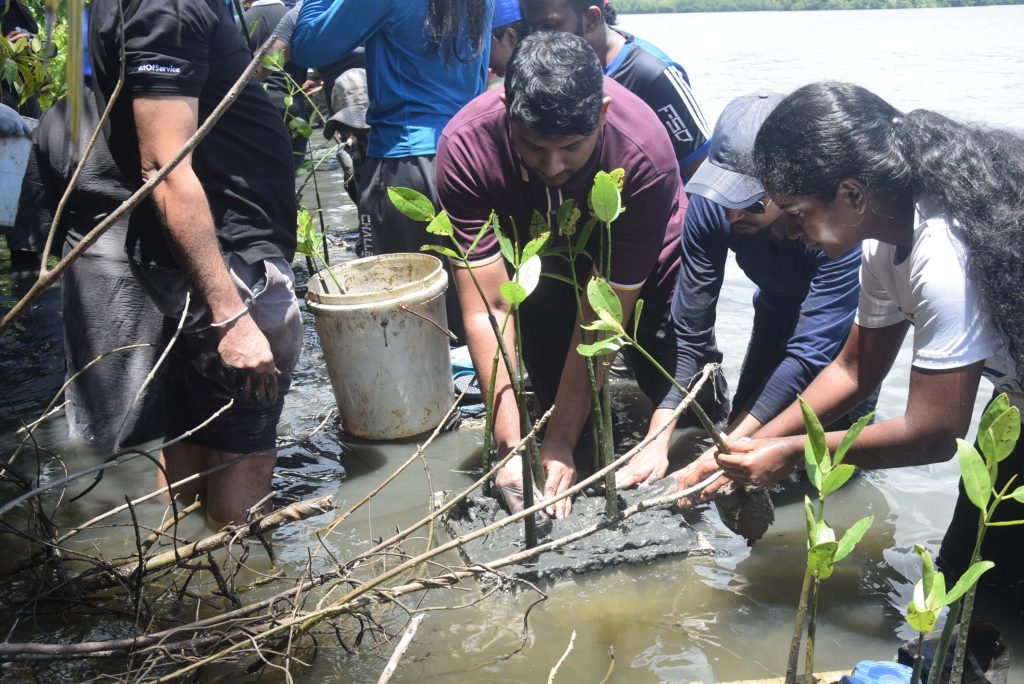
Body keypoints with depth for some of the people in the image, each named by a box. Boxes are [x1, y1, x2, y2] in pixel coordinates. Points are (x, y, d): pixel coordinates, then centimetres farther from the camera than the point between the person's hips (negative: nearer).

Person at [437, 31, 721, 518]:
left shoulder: (645, 155, -39)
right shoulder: (466, 145, -35)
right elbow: (487, 307, -34)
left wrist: (559, 443, -32)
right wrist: (509, 446, -37)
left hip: (641, 263, -2)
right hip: (537, 250, 2)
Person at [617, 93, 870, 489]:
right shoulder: (711, 204, -30)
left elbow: (812, 350, -40)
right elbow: (689, 331, -26)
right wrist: (658, 443, -33)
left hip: (846, 323, -3)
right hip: (779, 311, 4)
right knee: (745, 441, 4)